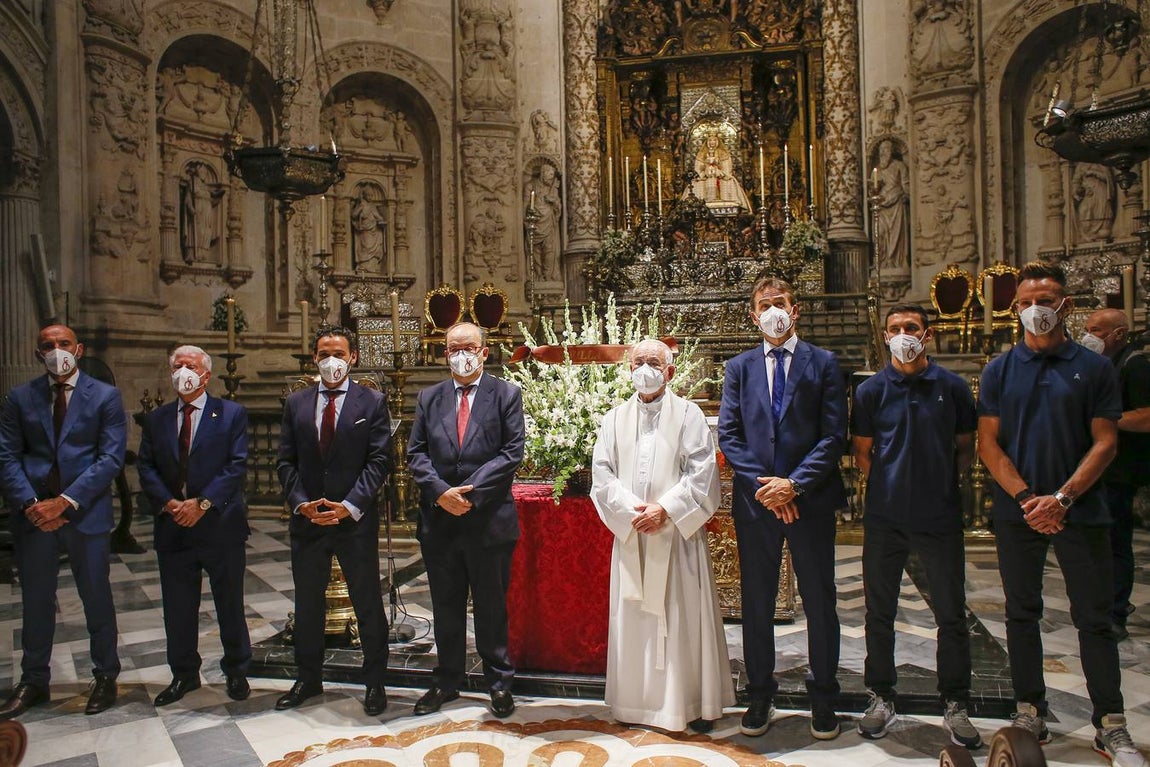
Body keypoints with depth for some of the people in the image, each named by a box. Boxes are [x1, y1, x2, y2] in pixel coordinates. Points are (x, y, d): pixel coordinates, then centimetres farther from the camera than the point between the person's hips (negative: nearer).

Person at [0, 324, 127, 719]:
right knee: (35, 601, 14)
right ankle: (33, 681, 30)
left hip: (86, 513, -2)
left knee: (97, 598, 8)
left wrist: (66, 502, -15)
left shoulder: (105, 396, -1)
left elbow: (111, 457, -8)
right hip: (33, 516, 2)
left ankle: (105, 676, 24)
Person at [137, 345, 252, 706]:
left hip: (220, 524, -3)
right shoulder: (156, 419, 10)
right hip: (173, 527, 4)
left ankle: (236, 672, 24)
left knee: (230, 605, 8)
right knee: (177, 607, 12)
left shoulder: (232, 414, -1)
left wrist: (203, 503, -17)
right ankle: (184, 674, 29)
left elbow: (237, 465, -9)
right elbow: (145, 468, 5)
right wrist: (167, 503, -11)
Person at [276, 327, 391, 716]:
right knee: (307, 604, 16)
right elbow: (286, 461, 6)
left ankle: (375, 682, 22)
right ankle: (308, 679, 34)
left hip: (356, 520, -3)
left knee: (368, 604, 7)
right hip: (307, 520, 4)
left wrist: (350, 506, -17)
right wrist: (301, 503, -9)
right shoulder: (296, 403, 8)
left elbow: (379, 460, -8)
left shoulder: (372, 402, -2)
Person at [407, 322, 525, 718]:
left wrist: (470, 491, -15)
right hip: (439, 519, 3)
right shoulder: (429, 398, 10)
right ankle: (446, 681, 30)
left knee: (491, 606, 9)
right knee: (446, 607, 15)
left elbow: (512, 452, -8)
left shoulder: (506, 395, 0)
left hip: (489, 519, -3)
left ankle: (498, 681, 26)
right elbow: (415, 453, 5)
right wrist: (441, 491, -12)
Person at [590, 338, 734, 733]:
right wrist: (631, 510, -10)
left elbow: (702, 472, -6)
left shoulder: (687, 414, 1)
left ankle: (696, 703, 16)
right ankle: (639, 700, 20)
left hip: (678, 533, -2)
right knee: (634, 617, 7)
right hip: (630, 536, 3)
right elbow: (601, 473, 4)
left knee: (684, 617, 3)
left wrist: (665, 509, -15)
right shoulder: (615, 418, 10)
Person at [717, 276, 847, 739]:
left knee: (819, 601, 10)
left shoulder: (823, 364, 2)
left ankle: (823, 699, 26)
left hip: (810, 499, -1)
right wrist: (764, 485, -10)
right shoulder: (739, 367, 8)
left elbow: (834, 435, -5)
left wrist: (794, 484, -14)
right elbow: (728, 435, 2)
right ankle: (759, 696, 26)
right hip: (755, 501, 2)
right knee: (756, 602, 11)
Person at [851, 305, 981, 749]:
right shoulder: (871, 391, 0)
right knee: (880, 613, 9)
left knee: (952, 615, 9)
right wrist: (887, 486, 1)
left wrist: (945, 481, 1)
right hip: (884, 519, 0)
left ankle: (955, 705, 25)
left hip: (940, 517, 0)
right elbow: (861, 453, 7)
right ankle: (881, 699, 25)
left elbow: (966, 446, 10)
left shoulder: (952, 387, 1)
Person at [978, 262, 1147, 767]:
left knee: (1094, 619, 4)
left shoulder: (1094, 368, 2)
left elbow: (1105, 442, -2)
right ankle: (1030, 714, 21)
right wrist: (1026, 498, -11)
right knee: (1022, 615, 9)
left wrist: (1062, 497, -13)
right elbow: (988, 444, 0)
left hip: (1080, 511, -1)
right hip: (1017, 512, 1)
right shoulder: (999, 371, 4)